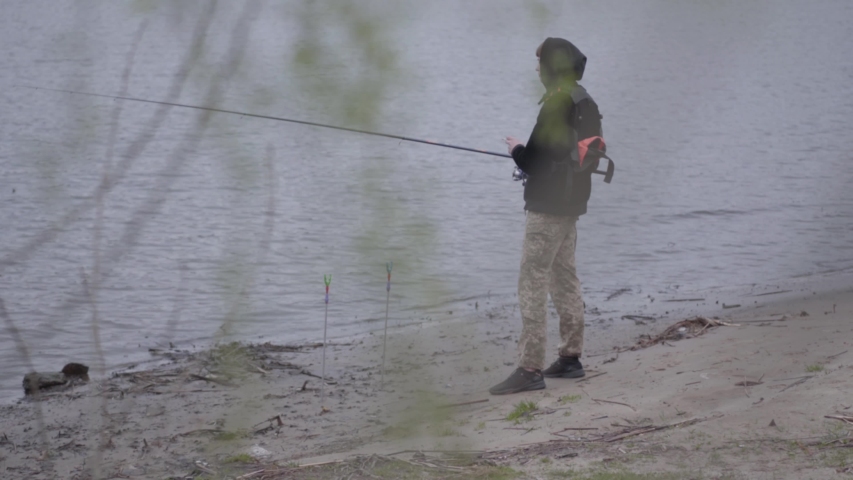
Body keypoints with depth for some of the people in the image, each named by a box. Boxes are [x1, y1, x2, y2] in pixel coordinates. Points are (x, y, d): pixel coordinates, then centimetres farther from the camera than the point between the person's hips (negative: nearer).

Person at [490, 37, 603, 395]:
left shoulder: (555, 106, -19)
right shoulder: (585, 103, 10)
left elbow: (536, 162, -22)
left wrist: (516, 150, -1)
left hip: (547, 207, -10)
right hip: (571, 204, 10)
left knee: (532, 284, -8)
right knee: (564, 279, 18)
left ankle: (530, 369, -10)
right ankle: (570, 357, 24)